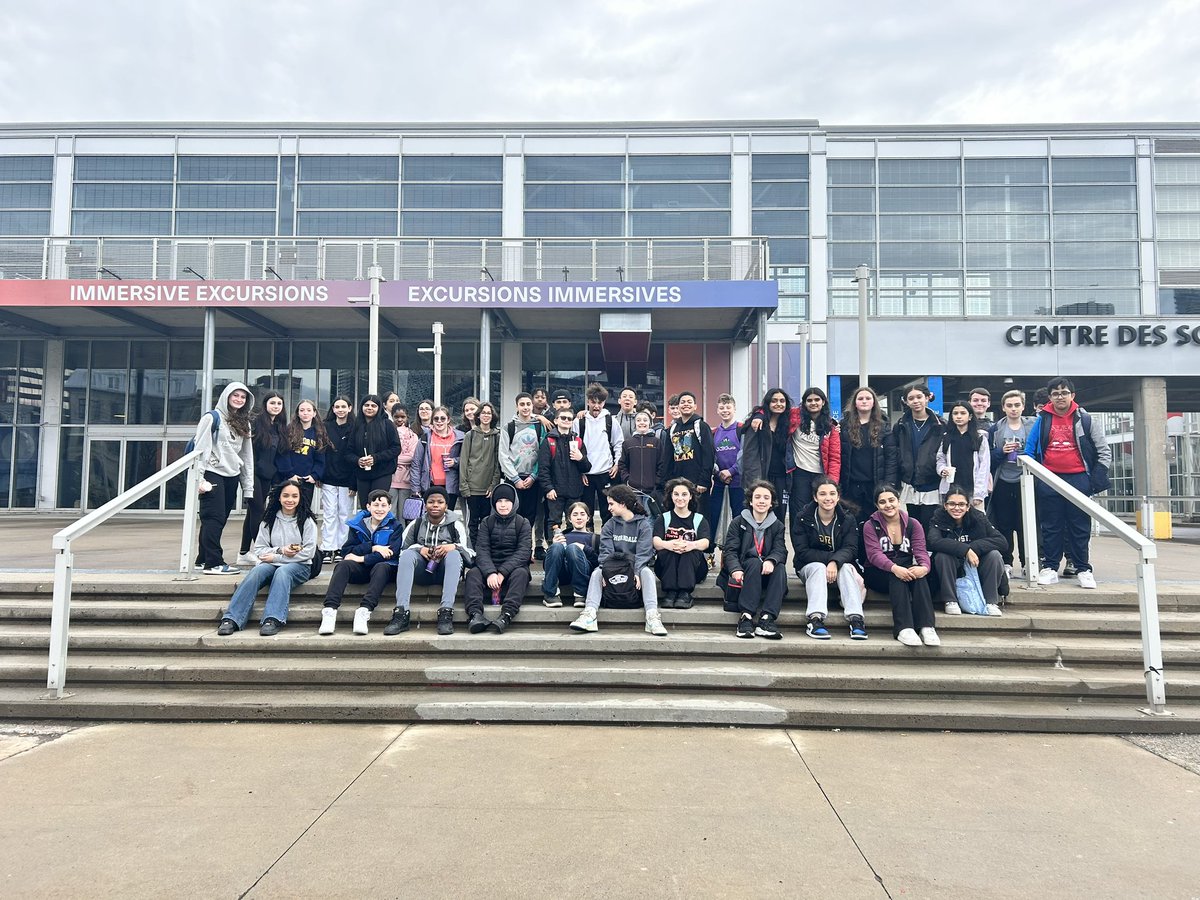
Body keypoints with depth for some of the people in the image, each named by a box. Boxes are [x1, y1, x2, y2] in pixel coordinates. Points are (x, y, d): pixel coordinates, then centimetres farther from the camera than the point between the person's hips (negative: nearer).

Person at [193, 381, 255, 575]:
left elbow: (247, 455, 16)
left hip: (232, 477, 6)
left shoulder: (244, 424, 17)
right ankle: (213, 563, -8)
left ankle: (203, 559, 19)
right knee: (214, 518, -9)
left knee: (219, 520, 9)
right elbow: (200, 448, -8)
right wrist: (199, 478, -15)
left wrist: (248, 485, 11)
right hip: (213, 474, -6)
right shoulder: (213, 418, -2)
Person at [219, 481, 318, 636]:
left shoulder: (307, 521, 2)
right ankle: (231, 619, -38)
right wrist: (280, 550, -14)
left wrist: (276, 557, -9)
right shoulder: (269, 520, 10)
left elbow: (309, 552, -6)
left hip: (299, 565, -3)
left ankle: (273, 620, -49)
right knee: (257, 571, -30)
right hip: (272, 563, 3)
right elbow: (259, 549, 6)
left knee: (282, 572, -36)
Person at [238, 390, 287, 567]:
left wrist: (277, 479, 11)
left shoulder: (281, 426, 11)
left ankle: (244, 553, 17)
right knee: (258, 511, -7)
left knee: (253, 512, 11)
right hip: (254, 472, -6)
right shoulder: (256, 422, -7)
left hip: (268, 475, 6)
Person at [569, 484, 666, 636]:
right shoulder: (609, 525, 10)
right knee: (596, 573, -26)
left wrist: (637, 571, -27)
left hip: (636, 566, -2)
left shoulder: (643, 524, 2)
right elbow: (606, 550, -3)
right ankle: (589, 615, -42)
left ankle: (652, 617, -45)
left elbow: (643, 552, -9)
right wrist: (605, 569, -23)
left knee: (647, 572, -33)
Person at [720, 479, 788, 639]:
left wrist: (771, 561, -30)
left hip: (766, 572, 2)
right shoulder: (738, 522, 5)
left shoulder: (777, 525, 12)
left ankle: (766, 619, -39)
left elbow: (780, 550, -4)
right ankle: (745, 617, -40)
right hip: (744, 572, -2)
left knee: (780, 568, -28)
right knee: (755, 562, -33)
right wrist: (735, 569, -29)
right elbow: (730, 550, -6)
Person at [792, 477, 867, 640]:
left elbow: (850, 549, -14)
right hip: (810, 566, -1)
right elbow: (802, 552, -14)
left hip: (840, 565, 2)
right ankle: (815, 619, -49)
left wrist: (835, 562, -35)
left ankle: (855, 618, -42)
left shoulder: (848, 519, -2)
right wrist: (829, 557, -25)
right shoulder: (802, 518, -8)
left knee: (846, 568, -31)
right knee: (818, 568, -34)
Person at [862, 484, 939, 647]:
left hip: (907, 570, 2)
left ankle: (926, 626, -41)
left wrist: (924, 567, -31)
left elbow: (920, 551, -7)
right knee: (897, 576, -35)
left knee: (919, 573, -32)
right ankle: (903, 628, -47)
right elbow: (874, 554, -15)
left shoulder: (912, 524, 7)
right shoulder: (871, 525, 0)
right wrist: (894, 568, -36)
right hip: (878, 575, -2)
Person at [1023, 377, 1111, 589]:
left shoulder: (1085, 420, 4)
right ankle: (1049, 568, 9)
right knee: (1050, 527, 5)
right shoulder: (1042, 420, 6)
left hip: (1078, 479, -1)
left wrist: (1098, 477, -2)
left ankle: (1083, 570, 10)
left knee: (1080, 527, 4)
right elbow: (1030, 450, 11)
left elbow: (1104, 451, 8)